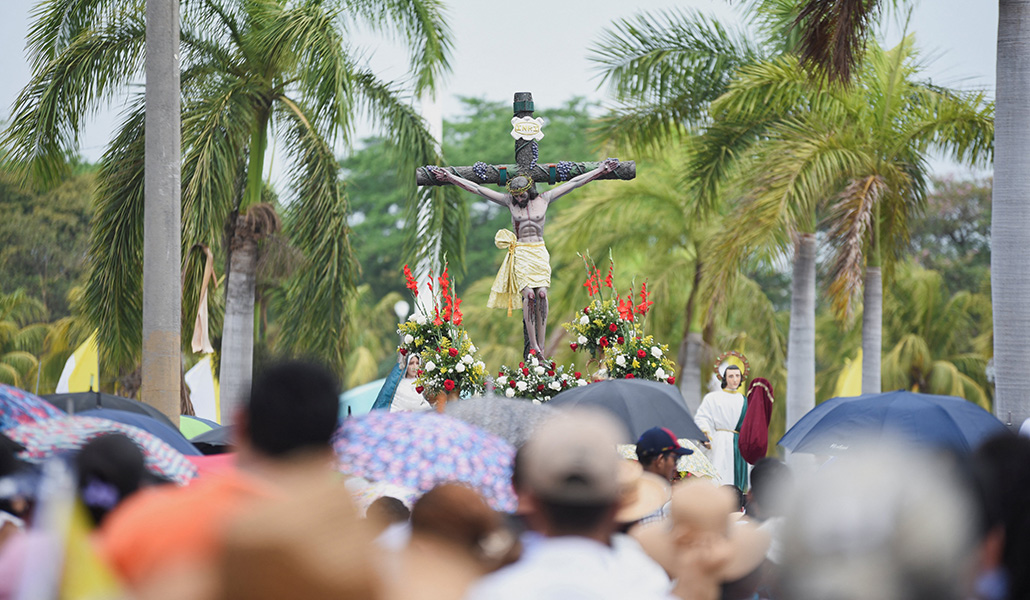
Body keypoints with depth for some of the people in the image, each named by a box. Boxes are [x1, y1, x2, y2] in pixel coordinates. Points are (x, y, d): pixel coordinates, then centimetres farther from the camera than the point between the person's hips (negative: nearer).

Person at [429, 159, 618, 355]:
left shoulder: (543, 199, 5)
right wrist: (450, 177, 0)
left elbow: (574, 183, 8)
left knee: (542, 293, -13)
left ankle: (541, 344, -10)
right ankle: (533, 346, -15)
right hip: (520, 253, -1)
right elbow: (476, 188, 3)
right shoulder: (509, 201, 4)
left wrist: (600, 170, 9)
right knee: (528, 294, -15)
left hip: (540, 252, 1)